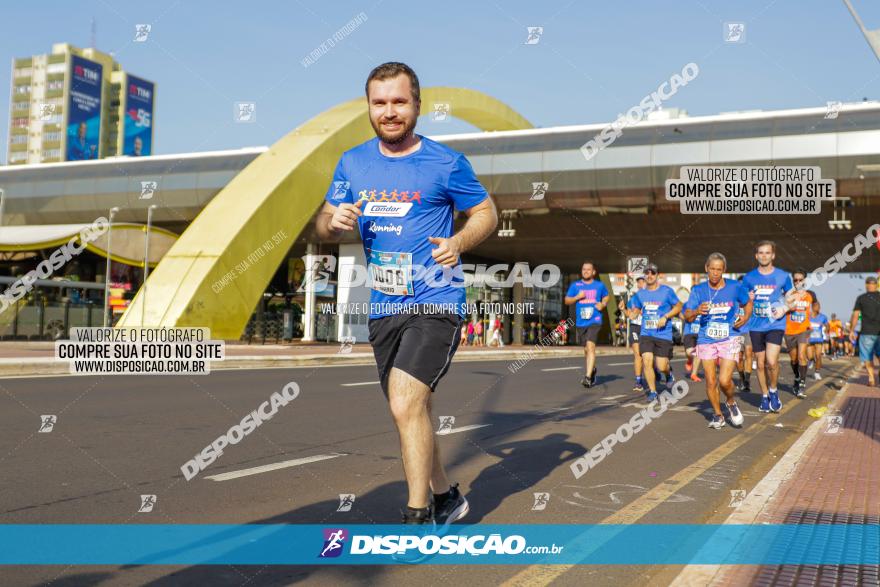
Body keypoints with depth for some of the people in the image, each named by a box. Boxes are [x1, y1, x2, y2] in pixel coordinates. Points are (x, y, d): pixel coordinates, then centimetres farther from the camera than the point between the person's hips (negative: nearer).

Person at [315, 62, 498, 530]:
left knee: (406, 404, -20)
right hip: (382, 308, 6)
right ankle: (446, 497, 35)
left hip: (435, 303, -6)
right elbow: (323, 226, 14)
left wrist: (460, 242, -15)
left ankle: (418, 516, -6)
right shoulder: (352, 162, 8)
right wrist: (335, 222, -10)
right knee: (411, 412, 15)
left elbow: (486, 212, 5)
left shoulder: (446, 162, -4)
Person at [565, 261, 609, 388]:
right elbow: (567, 301, 8)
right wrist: (577, 297, -9)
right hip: (581, 322, 3)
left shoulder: (600, 285, 5)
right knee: (586, 349, 15)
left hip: (594, 321, -3)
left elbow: (606, 297, 22)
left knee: (590, 346, -20)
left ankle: (588, 377, -23)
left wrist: (603, 304, 1)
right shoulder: (575, 285, 5)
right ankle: (592, 369, 41)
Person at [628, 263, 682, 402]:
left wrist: (665, 317, -11)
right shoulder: (640, 294, 6)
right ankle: (653, 391, 5)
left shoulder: (667, 291, -4)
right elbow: (635, 311, 17)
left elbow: (678, 306, 4)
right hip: (646, 334, 3)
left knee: (661, 367, -4)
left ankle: (668, 375, 35)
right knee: (646, 361, -12)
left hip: (664, 335, -3)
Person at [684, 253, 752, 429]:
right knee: (710, 381, 3)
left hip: (729, 340, -2)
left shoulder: (735, 287, -1)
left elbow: (748, 302, 18)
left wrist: (746, 316, -1)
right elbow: (687, 316, -4)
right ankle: (717, 415, 24)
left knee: (724, 380, -14)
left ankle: (731, 402, 19)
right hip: (706, 340, 2)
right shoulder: (698, 290, 0)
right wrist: (696, 312, -25)